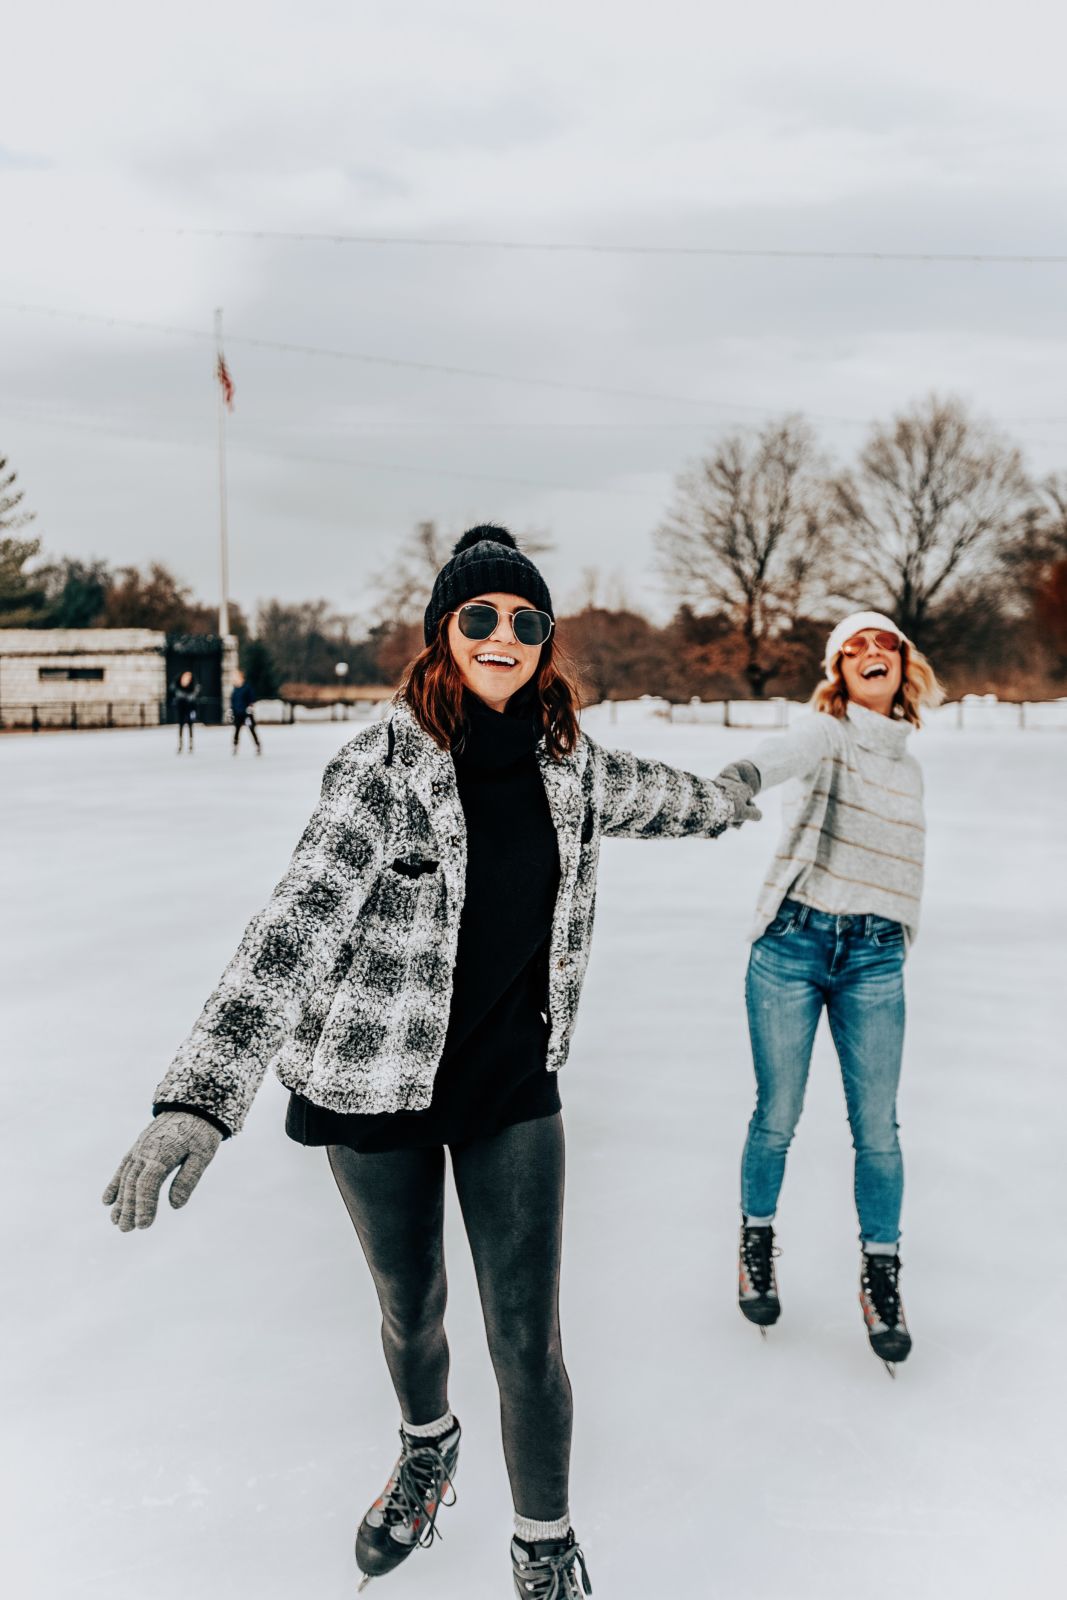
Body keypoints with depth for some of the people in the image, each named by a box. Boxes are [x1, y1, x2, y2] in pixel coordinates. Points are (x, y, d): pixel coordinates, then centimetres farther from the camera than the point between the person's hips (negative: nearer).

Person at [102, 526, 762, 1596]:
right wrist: (201, 1093, -37)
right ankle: (426, 1450, 53)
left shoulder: (565, 764, -3)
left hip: (515, 1089, 2)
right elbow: (300, 919, -27)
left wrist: (726, 802, 40)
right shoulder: (387, 764, -17)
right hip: (378, 1088, -2)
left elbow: (646, 795, 21)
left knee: (527, 1341, 2)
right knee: (410, 1308, 20)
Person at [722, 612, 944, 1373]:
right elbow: (785, 754, -29)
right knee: (778, 1116, 5)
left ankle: (881, 1273, 22)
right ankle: (758, 1244, 29)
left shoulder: (908, 761, 15)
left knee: (877, 1128, 2)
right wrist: (745, 775, -50)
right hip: (794, 945, -3)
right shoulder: (826, 733, -4)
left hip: (875, 959, 4)